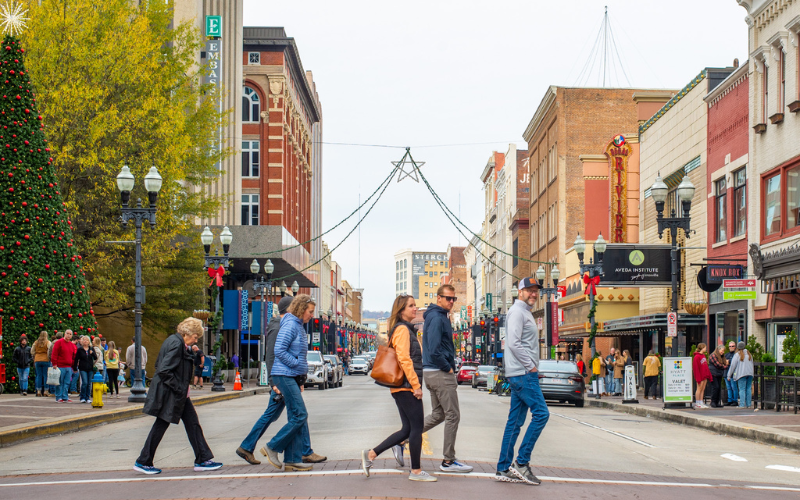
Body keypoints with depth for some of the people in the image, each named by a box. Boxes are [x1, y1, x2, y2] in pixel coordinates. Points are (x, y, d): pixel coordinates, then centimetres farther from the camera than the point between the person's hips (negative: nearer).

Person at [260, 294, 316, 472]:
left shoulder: (299, 326, 18)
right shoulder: (290, 324, -12)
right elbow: (279, 351, -20)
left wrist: (301, 378, 15)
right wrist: (298, 365, -14)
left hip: (293, 377, 10)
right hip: (285, 376, -10)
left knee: (295, 418, 8)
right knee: (300, 415, -11)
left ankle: (292, 460, 9)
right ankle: (272, 448, -2)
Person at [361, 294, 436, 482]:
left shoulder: (407, 329, 20)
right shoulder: (402, 329, -11)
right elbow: (404, 359, -19)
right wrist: (416, 385, -18)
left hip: (402, 388, 10)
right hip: (407, 387, -10)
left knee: (408, 429, 10)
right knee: (417, 427, -3)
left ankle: (370, 454, 11)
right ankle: (416, 471, 5)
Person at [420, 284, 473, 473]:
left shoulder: (439, 317, 17)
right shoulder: (437, 318, -15)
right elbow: (434, 351, -24)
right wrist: (448, 368, -13)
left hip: (432, 373, 10)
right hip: (441, 374, -10)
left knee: (438, 415, 16)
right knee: (453, 415, -3)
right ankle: (448, 461, 3)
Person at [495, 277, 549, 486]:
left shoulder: (526, 313, 22)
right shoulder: (517, 312, -9)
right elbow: (514, 343, -19)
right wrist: (531, 366, -16)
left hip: (522, 374, 10)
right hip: (523, 373, -10)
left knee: (515, 422, 8)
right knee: (541, 413, -12)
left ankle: (504, 469, 9)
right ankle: (521, 462, -10)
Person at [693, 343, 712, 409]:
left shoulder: (703, 355, 14)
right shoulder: (697, 357, -13)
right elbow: (695, 368, -16)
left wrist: (709, 375, 14)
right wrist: (698, 378, -19)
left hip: (705, 376, 8)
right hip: (700, 376, -8)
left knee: (703, 389, 9)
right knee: (699, 389, -3)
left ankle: (701, 403, 13)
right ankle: (697, 404, 2)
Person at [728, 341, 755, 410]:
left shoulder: (737, 355, -4)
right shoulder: (749, 354, 14)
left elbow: (733, 365, -4)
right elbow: (752, 364, 20)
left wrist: (729, 376, 2)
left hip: (741, 374, -5)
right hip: (750, 373, 5)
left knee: (742, 389, -5)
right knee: (748, 389, 7)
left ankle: (742, 404, -11)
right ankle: (748, 404, 7)